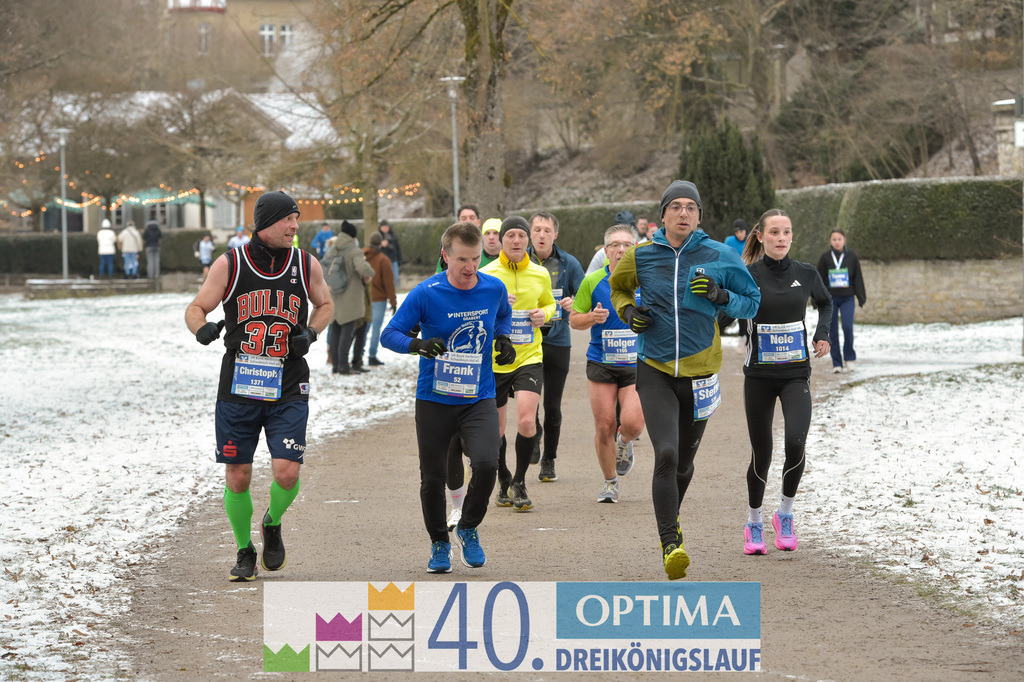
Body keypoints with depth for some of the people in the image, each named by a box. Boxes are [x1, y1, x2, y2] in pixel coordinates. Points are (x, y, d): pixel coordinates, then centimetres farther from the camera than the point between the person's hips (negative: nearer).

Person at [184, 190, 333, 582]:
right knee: (237, 477, 2)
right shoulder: (230, 265, -2)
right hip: (238, 387, 0)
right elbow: (196, 308, 5)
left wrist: (310, 332, 1)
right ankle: (245, 551, 24)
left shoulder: (306, 266, 3)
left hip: (288, 390, 0)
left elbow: (325, 304, 21)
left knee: (287, 471, -13)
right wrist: (202, 329, -18)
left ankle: (272, 524, 19)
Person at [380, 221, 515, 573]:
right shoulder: (426, 293, -11)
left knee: (486, 464, -21)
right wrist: (418, 344, -27)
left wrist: (504, 339, 2)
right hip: (434, 400, -1)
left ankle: (469, 528, 7)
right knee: (433, 478, 2)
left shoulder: (494, 289, -2)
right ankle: (439, 544, 28)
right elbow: (389, 334, -8)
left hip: (479, 399, 1)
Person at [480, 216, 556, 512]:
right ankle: (504, 482, 33)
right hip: (494, 360, 0)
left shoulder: (540, 275, 3)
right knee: (496, 429, 8)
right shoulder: (486, 274, -5)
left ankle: (519, 482, 2)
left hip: (529, 357, 0)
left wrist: (544, 314, -1)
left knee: (527, 422, -17)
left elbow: (549, 304, 22)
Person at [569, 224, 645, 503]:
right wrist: (592, 318, -14)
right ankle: (610, 482, 21)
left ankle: (625, 443, 22)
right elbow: (574, 319, 6)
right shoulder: (592, 281, 0)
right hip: (601, 364, 1)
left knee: (632, 423, -16)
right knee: (604, 427, 0)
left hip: (637, 365, -1)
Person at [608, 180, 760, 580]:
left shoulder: (718, 257, -3)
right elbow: (617, 286, 21)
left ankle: (671, 518, 44)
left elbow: (751, 303, 6)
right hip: (655, 370, -1)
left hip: (699, 372, 1)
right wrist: (627, 311, 1)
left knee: (684, 460, 15)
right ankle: (670, 545, -17)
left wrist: (720, 296, -13)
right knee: (666, 455, -19)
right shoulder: (641, 256, 0)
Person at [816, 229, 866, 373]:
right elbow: (819, 280, 5)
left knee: (847, 327, -15)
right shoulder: (825, 257, 2)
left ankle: (849, 357, 5)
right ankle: (836, 363, 8)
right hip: (830, 299, 1)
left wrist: (861, 298, 4)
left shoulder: (851, 257, 4)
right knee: (832, 331, 1)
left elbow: (858, 278, 9)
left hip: (847, 298, -1)